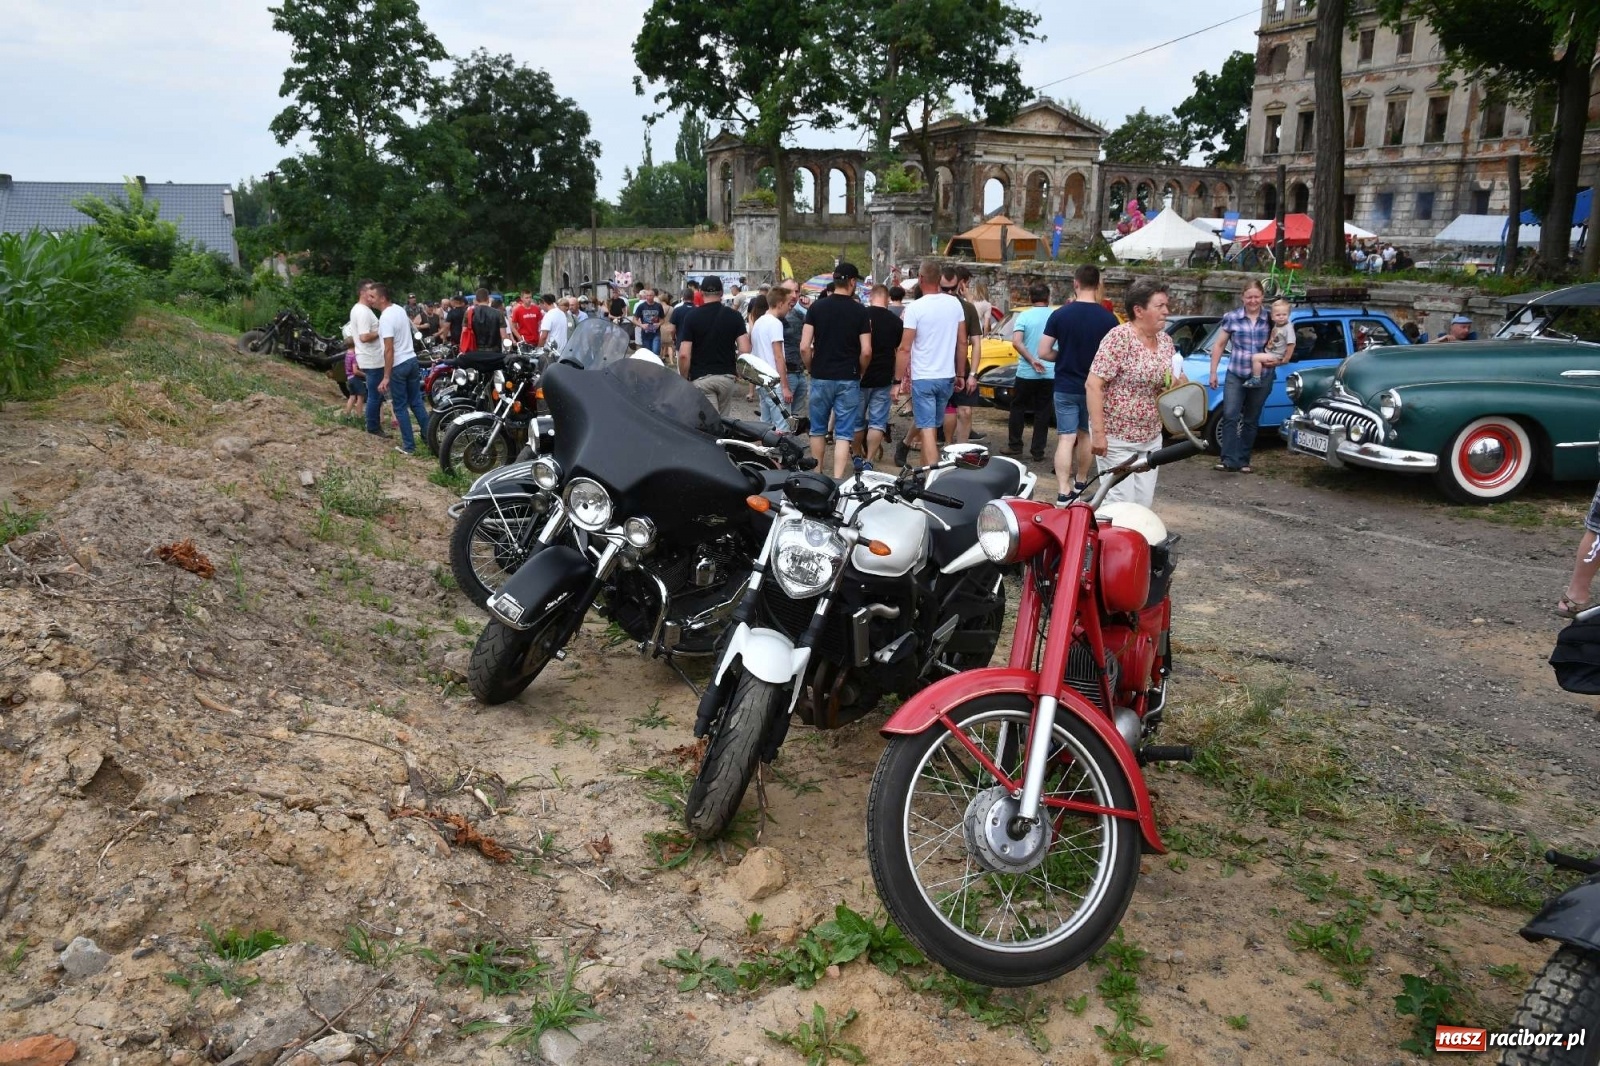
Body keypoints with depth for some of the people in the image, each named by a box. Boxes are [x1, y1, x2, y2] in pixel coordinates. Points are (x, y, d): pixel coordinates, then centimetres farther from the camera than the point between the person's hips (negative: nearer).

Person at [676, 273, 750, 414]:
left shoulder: (692, 317, -5)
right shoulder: (734, 316, 0)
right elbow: (744, 351, -7)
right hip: (727, 377, 3)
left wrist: (684, 380, 3)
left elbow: (684, 355, -10)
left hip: (701, 379, -3)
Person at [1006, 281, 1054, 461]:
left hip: (1026, 372, -2)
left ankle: (1014, 446, 15)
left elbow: (1016, 342, -18)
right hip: (1050, 373, 2)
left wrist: (1032, 360, -15)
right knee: (1042, 411, 8)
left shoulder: (1024, 316, -7)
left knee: (1017, 407, 14)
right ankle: (1038, 451, 9)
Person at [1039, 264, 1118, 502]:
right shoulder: (1108, 318, -9)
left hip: (1065, 387, -1)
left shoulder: (1060, 314, -9)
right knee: (1087, 435, 19)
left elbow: (1043, 352, -9)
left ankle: (1063, 493, -11)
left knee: (1066, 438, -2)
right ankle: (1080, 481, 36)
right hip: (1095, 387, 1)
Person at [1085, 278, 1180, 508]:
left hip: (1151, 438, 7)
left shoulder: (1166, 341, 7)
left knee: (1145, 502, 10)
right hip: (1116, 438, -7)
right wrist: (1098, 433, -23)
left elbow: (1170, 384, 20)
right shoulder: (1120, 337, -14)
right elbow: (1093, 385, -18)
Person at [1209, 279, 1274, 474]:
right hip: (1235, 375, -2)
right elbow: (1219, 345, 3)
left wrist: (1276, 360, -8)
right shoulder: (1231, 318, -2)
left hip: (1262, 378, 2)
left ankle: (1243, 461, 17)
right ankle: (1230, 460, -19)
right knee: (1230, 416, -17)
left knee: (1251, 421, 9)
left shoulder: (1270, 320, 2)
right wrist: (1213, 372, -1)